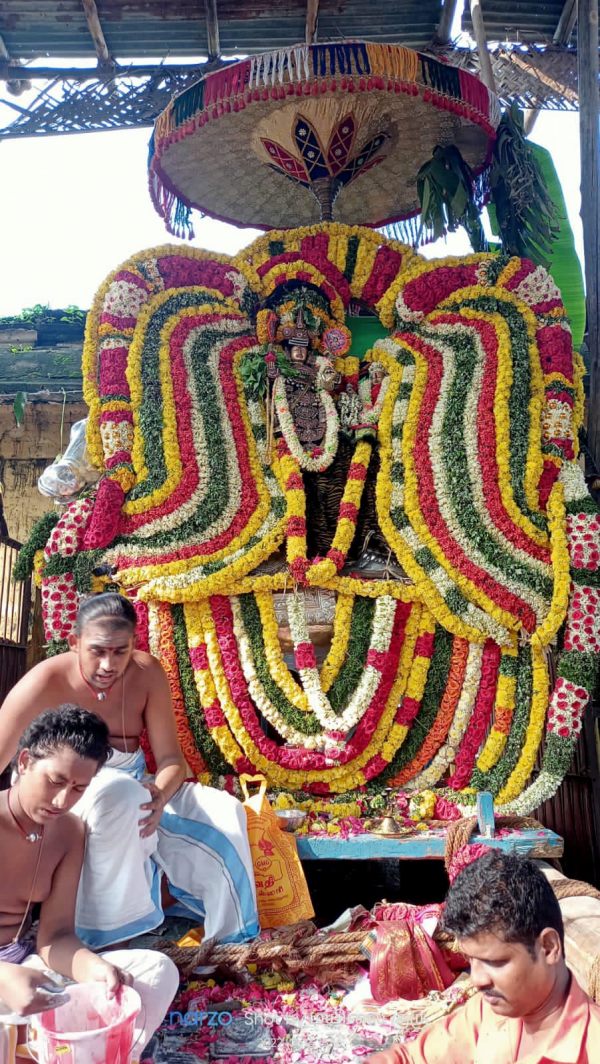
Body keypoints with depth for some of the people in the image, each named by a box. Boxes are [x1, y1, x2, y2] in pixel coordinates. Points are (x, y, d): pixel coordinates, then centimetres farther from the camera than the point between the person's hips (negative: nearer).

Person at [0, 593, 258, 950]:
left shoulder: (147, 673, -10)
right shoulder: (46, 683, -22)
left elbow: (170, 757, -10)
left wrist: (161, 796, -32)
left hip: (136, 790, 5)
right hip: (63, 798, -5)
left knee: (224, 814, -13)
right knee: (118, 793, -38)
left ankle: (230, 939, 3)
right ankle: (105, 934, -23)